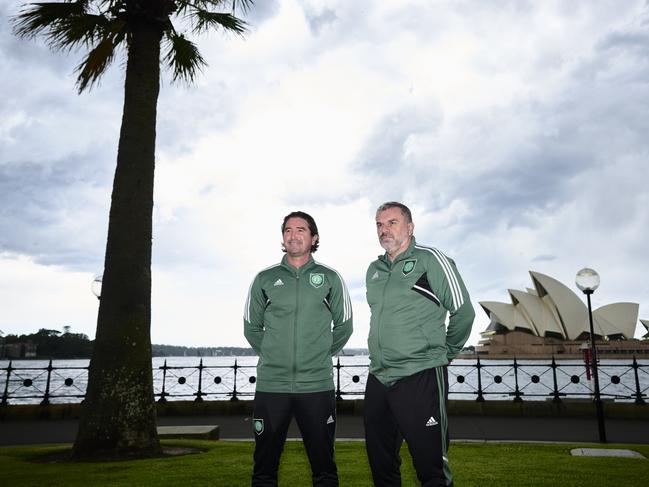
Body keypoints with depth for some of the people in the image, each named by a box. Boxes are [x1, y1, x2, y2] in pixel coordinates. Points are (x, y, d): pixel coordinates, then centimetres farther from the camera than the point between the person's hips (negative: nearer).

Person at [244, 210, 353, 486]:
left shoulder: (330, 278, 3)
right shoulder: (265, 279, 4)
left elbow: (344, 326, 11)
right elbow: (252, 327, 13)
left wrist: (323, 355, 9)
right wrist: (270, 355, 9)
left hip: (317, 385, 0)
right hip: (270, 384, 1)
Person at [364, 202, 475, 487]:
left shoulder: (430, 259, -6)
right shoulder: (373, 271, 13)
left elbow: (463, 311, -3)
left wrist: (445, 353, 5)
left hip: (421, 378, -6)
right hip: (378, 378, 7)